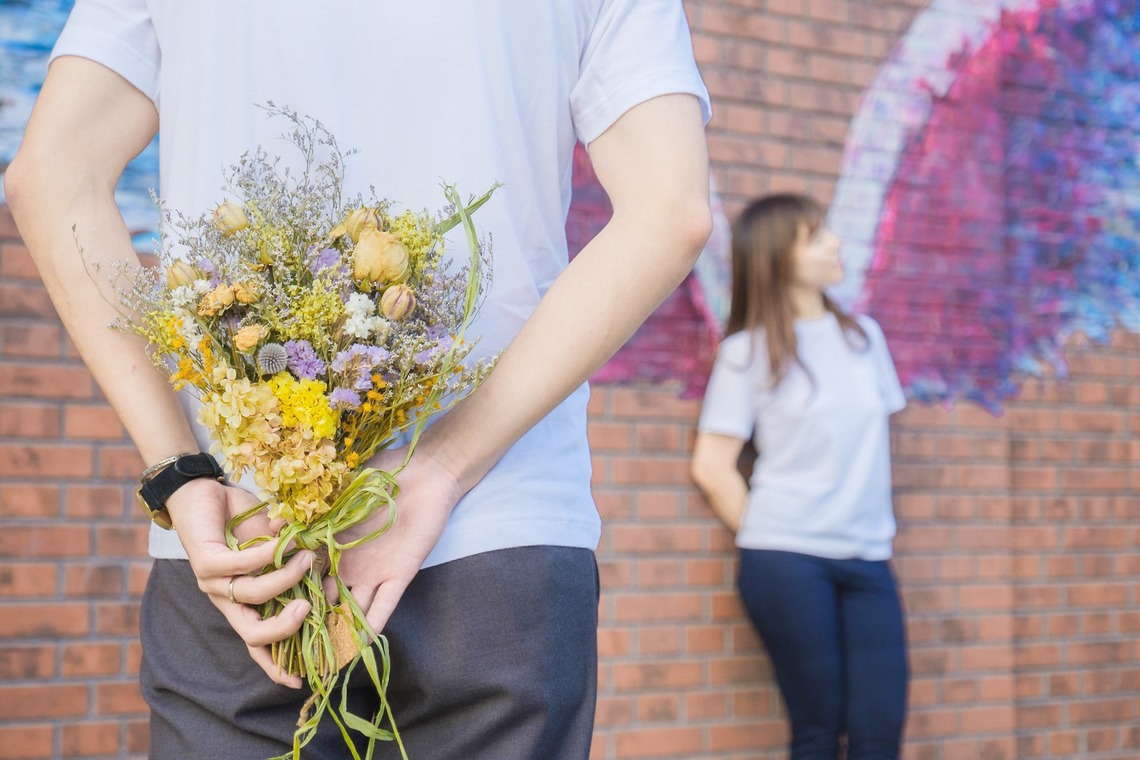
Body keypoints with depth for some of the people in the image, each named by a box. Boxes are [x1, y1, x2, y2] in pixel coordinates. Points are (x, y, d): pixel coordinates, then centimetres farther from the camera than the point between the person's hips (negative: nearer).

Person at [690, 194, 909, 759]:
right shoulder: (749, 352, -1)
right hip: (787, 561, -4)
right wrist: (766, 540, -1)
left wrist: (873, 525, 12)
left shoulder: (863, 336, 13)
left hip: (866, 561, 4)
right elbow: (712, 466, -4)